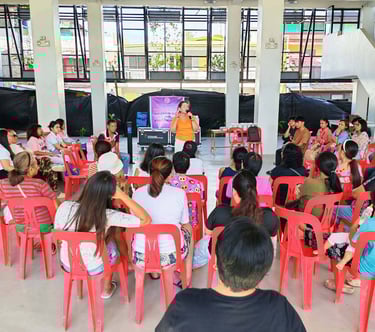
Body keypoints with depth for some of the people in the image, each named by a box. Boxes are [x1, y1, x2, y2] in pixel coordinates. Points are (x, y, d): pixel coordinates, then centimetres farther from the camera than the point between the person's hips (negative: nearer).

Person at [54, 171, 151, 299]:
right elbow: (146, 220, -24)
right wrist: (123, 196, -26)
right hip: (94, 268, -3)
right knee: (113, 237, 26)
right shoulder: (109, 216, -29)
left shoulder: (65, 207, -21)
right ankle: (107, 288, 42)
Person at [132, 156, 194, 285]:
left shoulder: (137, 193, -6)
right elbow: (185, 224, 2)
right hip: (170, 256, -2)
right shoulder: (179, 194, -13)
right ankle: (186, 279, 40)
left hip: (141, 257, 3)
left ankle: (154, 272, 43)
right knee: (188, 231, 29)